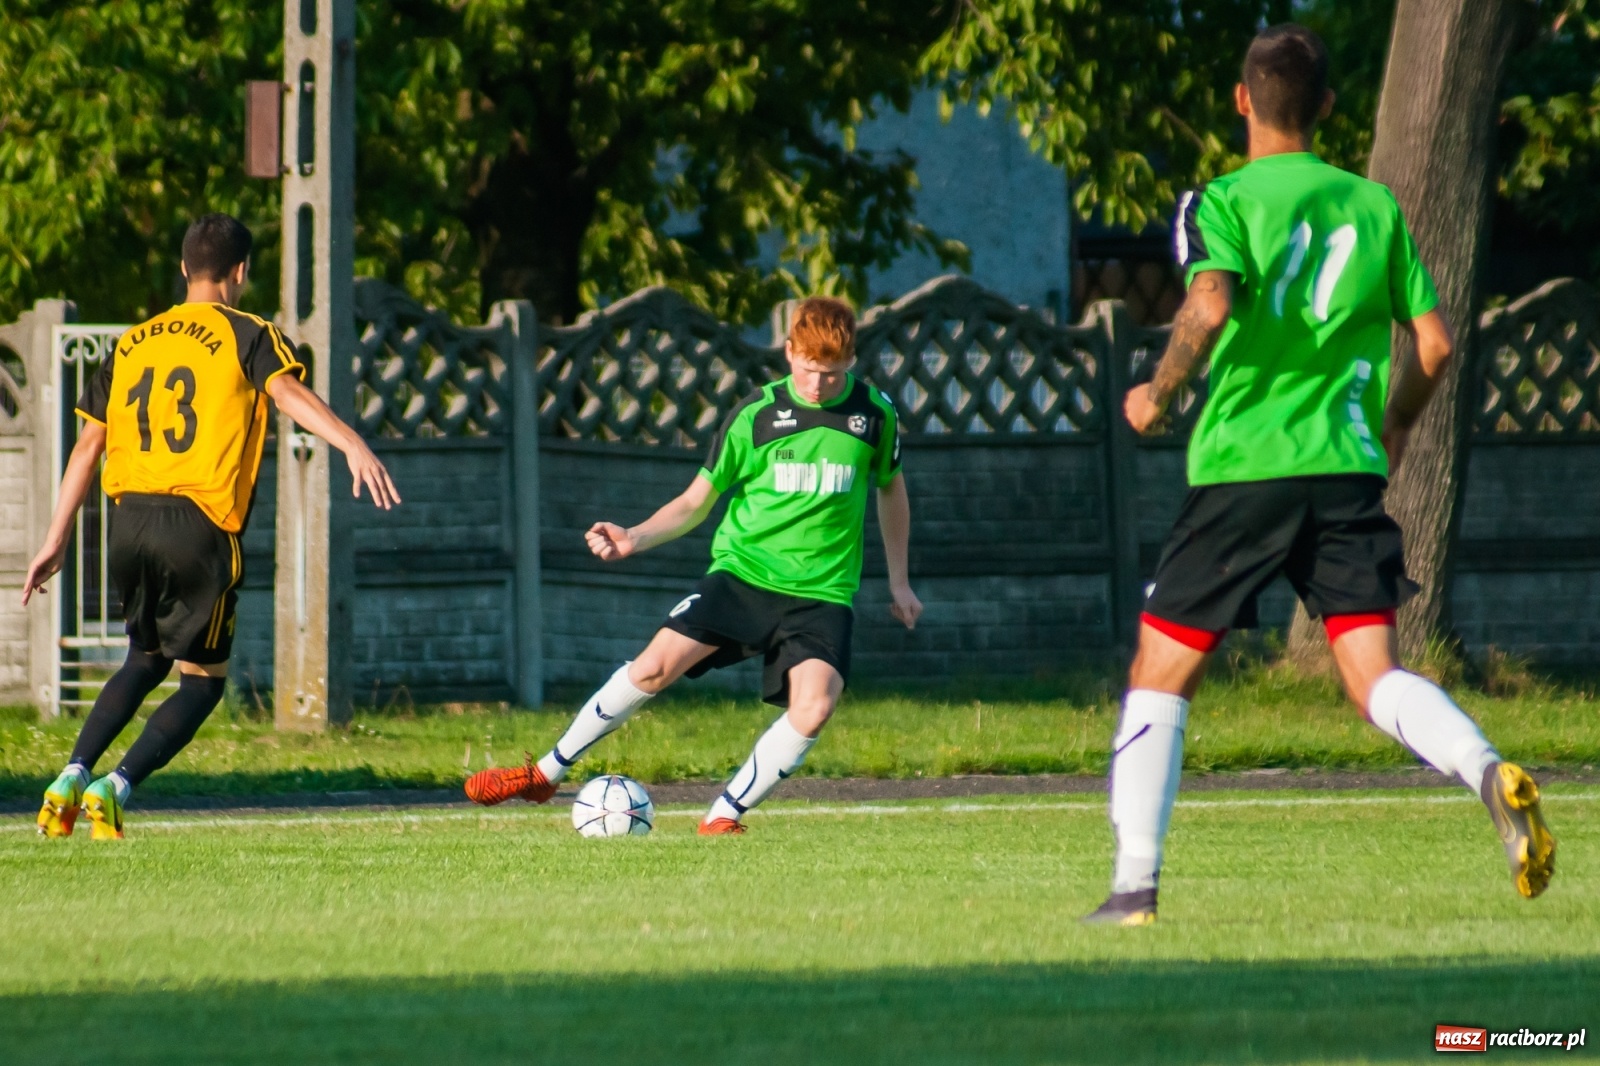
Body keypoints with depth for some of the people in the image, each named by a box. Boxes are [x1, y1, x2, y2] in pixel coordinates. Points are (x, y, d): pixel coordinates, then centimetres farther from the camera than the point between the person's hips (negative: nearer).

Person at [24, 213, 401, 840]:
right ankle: (117, 788, -12)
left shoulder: (132, 344, 16)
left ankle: (73, 777, 9)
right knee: (203, 681, 7)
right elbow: (288, 393, -19)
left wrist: (55, 542, 18)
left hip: (129, 519, 5)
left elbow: (88, 445, 15)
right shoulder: (247, 337, 2)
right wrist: (353, 446, -33)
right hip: (199, 526, -5)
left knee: (145, 661, 26)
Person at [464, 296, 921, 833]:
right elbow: (696, 501, 6)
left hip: (822, 592, 0)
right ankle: (544, 774, -1)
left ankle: (723, 819, -12)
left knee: (813, 708, -25)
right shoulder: (756, 415, -1)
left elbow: (891, 489, 20)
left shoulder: (874, 413, 1)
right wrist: (635, 538, -11)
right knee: (655, 664, -16)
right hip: (744, 569, 0)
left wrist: (898, 582, 22)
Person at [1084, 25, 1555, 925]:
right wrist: (1394, 428, 25)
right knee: (1376, 675, -1)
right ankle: (1491, 775, -31)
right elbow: (1435, 345, 8)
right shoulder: (1374, 205, 11)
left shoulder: (1224, 202, -2)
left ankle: (1136, 886, 6)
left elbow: (1211, 306, -21)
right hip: (1346, 465, 3)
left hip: (1241, 469, -3)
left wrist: (1159, 394, -5)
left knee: (1161, 676, 9)